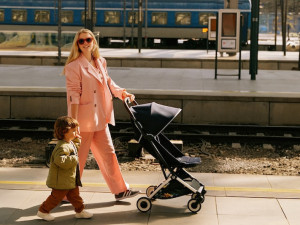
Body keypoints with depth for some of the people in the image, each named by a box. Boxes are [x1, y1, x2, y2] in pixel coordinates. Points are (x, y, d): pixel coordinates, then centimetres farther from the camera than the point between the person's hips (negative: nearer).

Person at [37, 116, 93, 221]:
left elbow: (76, 146, 32)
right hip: (61, 180, -9)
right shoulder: (62, 147, -27)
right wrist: (74, 159, -32)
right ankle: (43, 211, 18)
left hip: (71, 179, 9)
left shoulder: (70, 143, 7)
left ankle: (80, 211, 29)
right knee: (56, 197, 4)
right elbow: (60, 160, -39)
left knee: (75, 195, 17)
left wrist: (76, 139, 14)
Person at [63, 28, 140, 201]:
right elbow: (73, 95, -17)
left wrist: (122, 93, 9)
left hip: (100, 119, 8)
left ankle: (120, 190, 22)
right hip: (84, 119, -7)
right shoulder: (74, 66, -12)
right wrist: (73, 122, -20)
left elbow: (108, 83, 24)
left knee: (108, 153, 13)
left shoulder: (100, 63, 10)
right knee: (78, 157, 2)